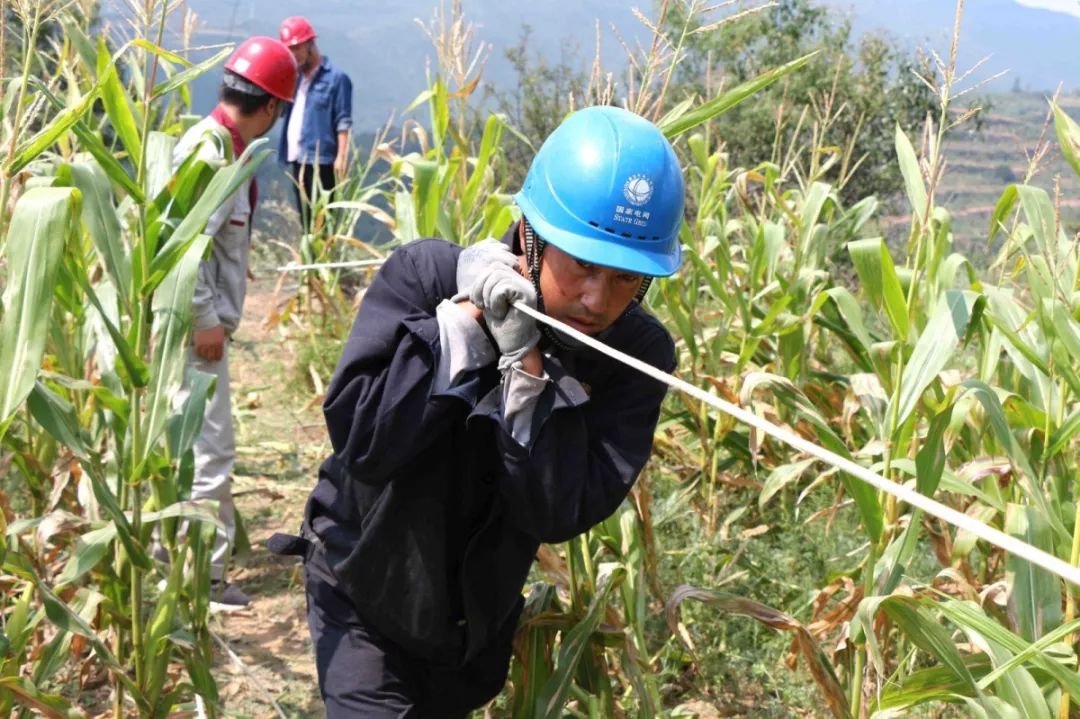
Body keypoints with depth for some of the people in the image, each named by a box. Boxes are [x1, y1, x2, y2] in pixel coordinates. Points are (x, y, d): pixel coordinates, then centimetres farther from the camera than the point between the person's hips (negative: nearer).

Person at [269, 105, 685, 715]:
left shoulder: (639, 354, -18)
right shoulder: (428, 275, -22)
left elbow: (560, 514, -25)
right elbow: (362, 441, -30)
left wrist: (525, 361, -33)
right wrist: (467, 318, -34)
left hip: (481, 612, 3)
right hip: (366, 590, -3)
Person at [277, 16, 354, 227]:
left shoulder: (336, 78, -5)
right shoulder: (295, 77, 17)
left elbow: (343, 121, -9)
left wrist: (341, 157, -15)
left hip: (321, 160, -7)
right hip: (297, 159, 7)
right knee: (305, 218, 12)